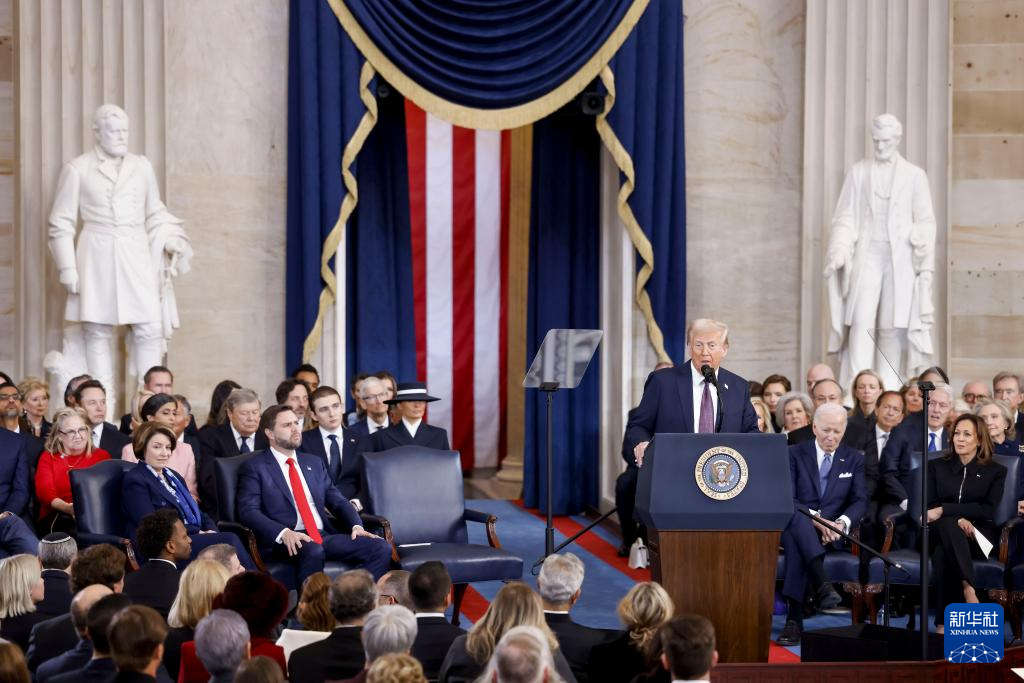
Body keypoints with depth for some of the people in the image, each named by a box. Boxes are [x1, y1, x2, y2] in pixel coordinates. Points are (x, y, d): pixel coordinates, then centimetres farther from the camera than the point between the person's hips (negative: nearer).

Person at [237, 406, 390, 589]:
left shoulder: (314, 463, 24)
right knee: (313, 551, -40)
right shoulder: (254, 467, 5)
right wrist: (284, 533, -24)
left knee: (381, 548, -16)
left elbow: (338, 501, 21)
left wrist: (356, 526, -1)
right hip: (289, 541, -6)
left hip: (325, 536, 6)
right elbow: (248, 511, -7)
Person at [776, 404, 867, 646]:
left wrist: (842, 522, -18)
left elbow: (860, 501, 5)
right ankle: (823, 585, -58)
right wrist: (815, 518, -21)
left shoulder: (854, 459, 16)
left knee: (796, 540, -37)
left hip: (832, 530, 0)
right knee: (796, 517, -41)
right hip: (795, 524, 0)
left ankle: (794, 618, -47)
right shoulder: (795, 454, 9)